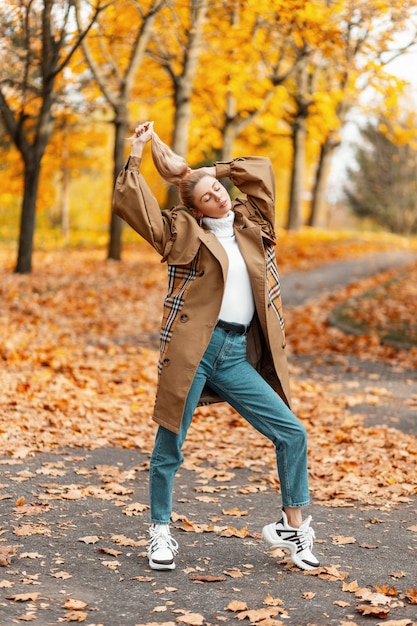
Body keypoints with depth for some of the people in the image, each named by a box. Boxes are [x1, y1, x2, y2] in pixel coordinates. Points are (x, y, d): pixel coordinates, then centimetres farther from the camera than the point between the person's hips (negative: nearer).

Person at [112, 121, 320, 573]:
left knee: (291, 433, 1)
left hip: (237, 356, 5)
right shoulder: (184, 231, 2)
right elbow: (128, 202, -5)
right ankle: (160, 533, 21)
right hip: (192, 351, -4)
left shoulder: (249, 224, 14)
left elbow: (261, 170, 22)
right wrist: (136, 153, -3)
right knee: (168, 448, 2)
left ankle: (292, 527, 14)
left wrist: (197, 170, 17)